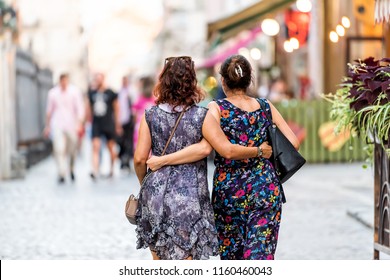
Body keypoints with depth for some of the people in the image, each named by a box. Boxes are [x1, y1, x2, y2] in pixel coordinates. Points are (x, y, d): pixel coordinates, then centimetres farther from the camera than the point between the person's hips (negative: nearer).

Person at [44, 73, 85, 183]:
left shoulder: (74, 91, -1)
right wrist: (47, 126, 16)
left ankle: (71, 169, 34)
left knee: (72, 150, 8)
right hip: (57, 125, 0)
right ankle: (62, 174, -13)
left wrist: (79, 124, -12)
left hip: (71, 124, 0)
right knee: (59, 149, -14)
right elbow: (49, 110, 14)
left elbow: (80, 109, -3)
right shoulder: (53, 93, 4)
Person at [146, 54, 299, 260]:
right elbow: (293, 143, 0)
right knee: (260, 257, 0)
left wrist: (162, 160, -21)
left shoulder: (216, 109, -9)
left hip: (228, 190, -1)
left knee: (231, 257, 16)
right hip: (266, 190, 1)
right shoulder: (266, 107, 1)